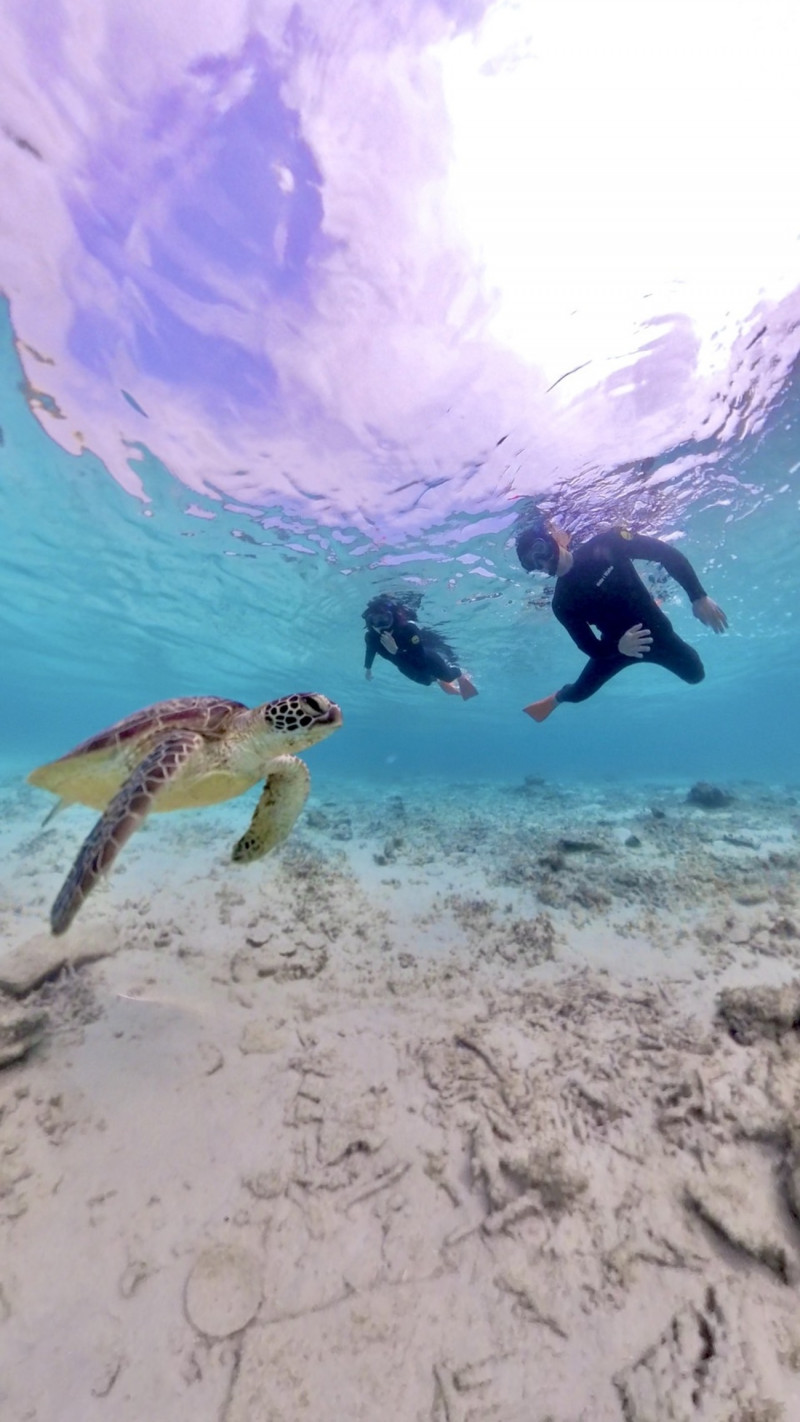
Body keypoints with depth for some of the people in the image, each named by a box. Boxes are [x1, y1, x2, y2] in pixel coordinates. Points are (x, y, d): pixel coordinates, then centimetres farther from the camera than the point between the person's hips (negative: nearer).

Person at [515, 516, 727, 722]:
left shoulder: (605, 544, -23)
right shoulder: (562, 603, -22)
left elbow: (668, 554, -18)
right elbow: (592, 649, -19)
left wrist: (699, 596, -23)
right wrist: (619, 646, -39)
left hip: (656, 631, 1)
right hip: (615, 646, -1)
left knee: (695, 675, 20)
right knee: (580, 691, 5)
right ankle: (555, 699, 43)